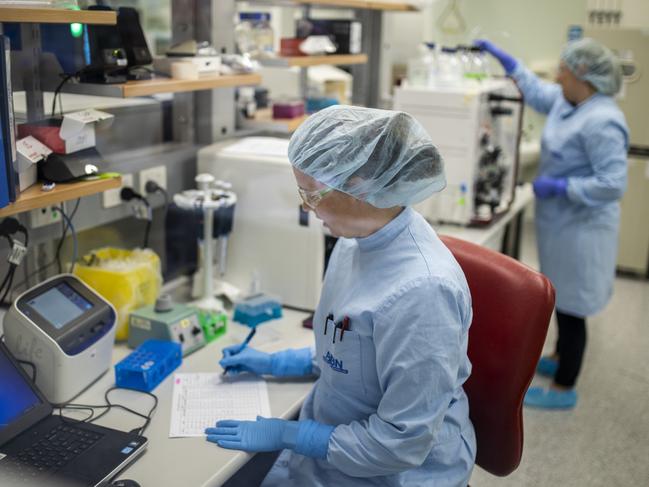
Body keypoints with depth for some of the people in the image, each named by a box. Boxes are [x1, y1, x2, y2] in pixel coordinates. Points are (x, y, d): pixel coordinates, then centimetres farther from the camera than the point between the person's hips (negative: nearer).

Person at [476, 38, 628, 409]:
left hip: (580, 227, -10)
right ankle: (560, 360, 43)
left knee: (570, 307, 2)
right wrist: (506, 60, 21)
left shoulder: (601, 121, -26)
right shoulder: (569, 102, 3)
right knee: (564, 300, 24)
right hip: (564, 222, 10)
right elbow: (538, 93, 23)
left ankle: (564, 390, 15)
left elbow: (612, 183, -29)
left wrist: (558, 187, -23)